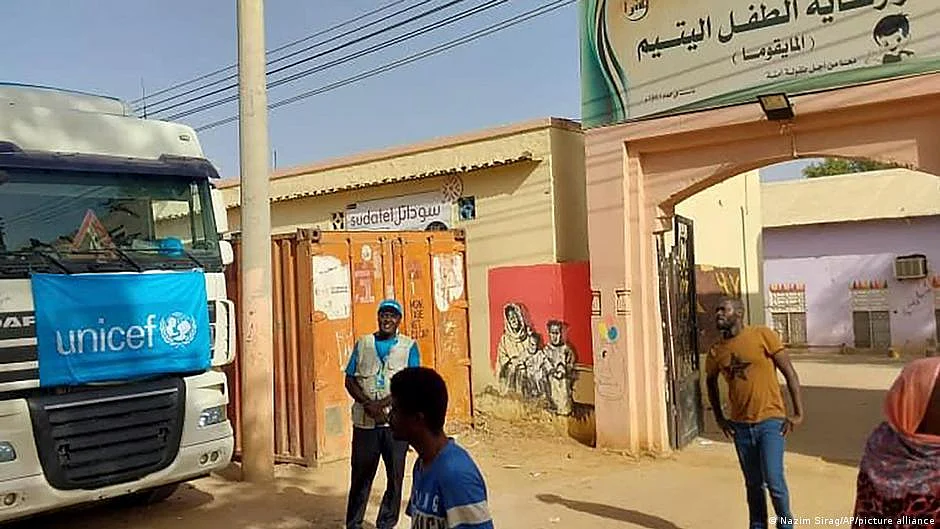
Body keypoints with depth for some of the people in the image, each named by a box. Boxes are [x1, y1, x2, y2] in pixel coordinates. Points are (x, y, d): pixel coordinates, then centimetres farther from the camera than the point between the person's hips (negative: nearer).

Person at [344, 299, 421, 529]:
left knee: (395, 475, 5)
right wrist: (368, 404, -11)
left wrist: (383, 403, -17)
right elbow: (349, 380, 5)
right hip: (364, 420, 1)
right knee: (361, 473, 7)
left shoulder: (409, 346, 3)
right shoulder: (362, 344, 9)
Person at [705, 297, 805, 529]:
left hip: (770, 421, -4)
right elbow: (711, 382, 21)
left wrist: (798, 413, -8)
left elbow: (789, 373, -6)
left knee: (774, 480, -7)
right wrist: (719, 418, 15)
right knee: (753, 484, 12)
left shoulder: (762, 335, -10)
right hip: (740, 425, 4)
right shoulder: (716, 352, 3)